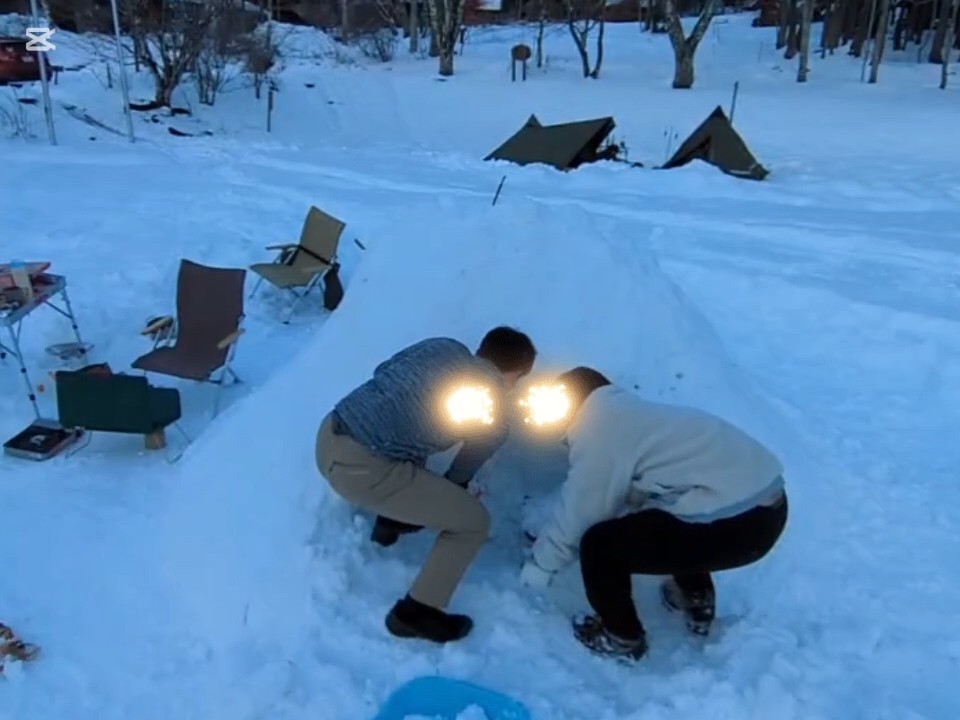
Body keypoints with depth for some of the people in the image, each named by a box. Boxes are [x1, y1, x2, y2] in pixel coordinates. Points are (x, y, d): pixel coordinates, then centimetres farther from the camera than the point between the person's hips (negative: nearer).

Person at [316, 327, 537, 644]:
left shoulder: (444, 345, 13)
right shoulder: (491, 419, 0)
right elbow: (460, 476, 16)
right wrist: (447, 494, 40)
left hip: (328, 436, 8)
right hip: (361, 468, -8)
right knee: (474, 521, 5)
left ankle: (389, 521, 48)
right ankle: (415, 613, 13)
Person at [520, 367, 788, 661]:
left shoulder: (597, 428, -7)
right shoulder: (627, 414, 22)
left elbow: (581, 510, -3)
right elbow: (613, 496, 29)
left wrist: (542, 561, 13)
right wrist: (549, 536, 37)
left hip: (733, 524, -10)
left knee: (599, 546, 0)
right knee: (661, 518, 36)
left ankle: (622, 638, 20)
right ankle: (697, 601, 46)